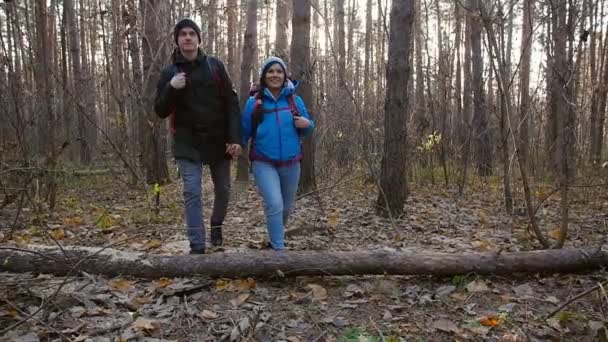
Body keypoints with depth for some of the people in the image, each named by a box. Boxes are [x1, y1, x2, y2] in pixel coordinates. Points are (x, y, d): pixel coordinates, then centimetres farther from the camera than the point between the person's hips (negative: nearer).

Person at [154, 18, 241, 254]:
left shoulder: (215, 66, 2)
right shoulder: (169, 72, 2)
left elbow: (231, 103, -1)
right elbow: (160, 111, 1)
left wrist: (235, 138, -11)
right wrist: (171, 88, -18)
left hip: (218, 141, 1)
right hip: (188, 143, -1)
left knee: (223, 189, 12)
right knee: (192, 193, -7)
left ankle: (216, 225, 39)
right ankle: (197, 247, -2)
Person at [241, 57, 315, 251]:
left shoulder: (295, 100, 4)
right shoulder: (254, 102, 0)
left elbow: (304, 130, 10)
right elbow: (244, 131, 6)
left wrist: (307, 124, -12)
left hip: (290, 163, 3)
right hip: (264, 163, -3)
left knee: (286, 206, 16)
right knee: (274, 204, -19)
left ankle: (276, 235, 45)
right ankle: (279, 248, -4)